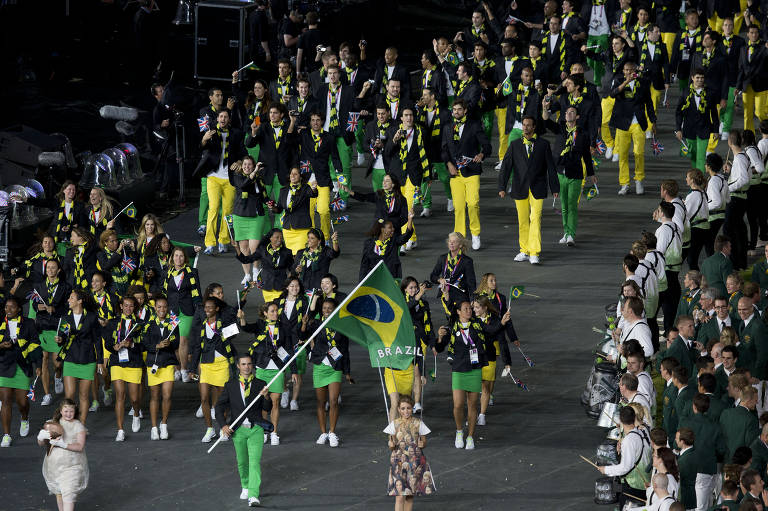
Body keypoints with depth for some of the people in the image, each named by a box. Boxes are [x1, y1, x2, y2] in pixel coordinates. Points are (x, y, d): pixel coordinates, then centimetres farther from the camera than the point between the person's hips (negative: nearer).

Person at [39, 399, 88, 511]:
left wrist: (63, 445, -28)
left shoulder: (78, 426, -5)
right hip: (54, 465, 4)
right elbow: (41, 443, 5)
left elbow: (80, 447, -13)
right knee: (59, 493, 17)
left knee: (69, 495, -12)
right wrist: (41, 437, -20)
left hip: (72, 466, -4)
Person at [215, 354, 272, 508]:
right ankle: (245, 486, 40)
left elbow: (268, 408, -3)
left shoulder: (260, 384, 4)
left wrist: (265, 397, -24)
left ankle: (253, 495, -22)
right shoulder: (230, 386, 6)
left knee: (255, 462, -14)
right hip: (238, 430, 2)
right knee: (242, 462, 13)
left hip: (256, 429, -2)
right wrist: (223, 425, -8)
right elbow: (219, 406, 6)